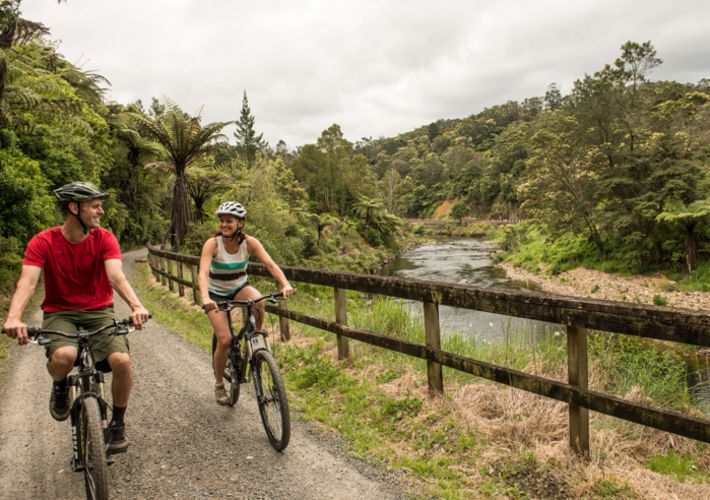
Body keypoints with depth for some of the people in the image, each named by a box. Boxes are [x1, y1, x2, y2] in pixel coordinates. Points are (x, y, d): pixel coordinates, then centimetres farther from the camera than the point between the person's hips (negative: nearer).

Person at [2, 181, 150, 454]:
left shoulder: (104, 239, -8)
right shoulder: (43, 242, -10)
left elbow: (116, 275, -23)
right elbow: (27, 281, -23)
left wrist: (136, 305, -42)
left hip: (98, 312, 1)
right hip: (60, 313, -1)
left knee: (122, 360, -24)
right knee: (64, 356, -34)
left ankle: (117, 423, 3)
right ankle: (60, 387, 5)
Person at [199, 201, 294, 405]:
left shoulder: (250, 242, -18)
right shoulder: (213, 244, -24)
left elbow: (270, 264, -28)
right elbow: (203, 273, -35)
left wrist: (285, 284, -46)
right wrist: (205, 298, -54)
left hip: (240, 287, 2)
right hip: (216, 293, -2)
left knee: (258, 302, -33)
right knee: (224, 340, -14)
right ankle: (219, 384, 11)